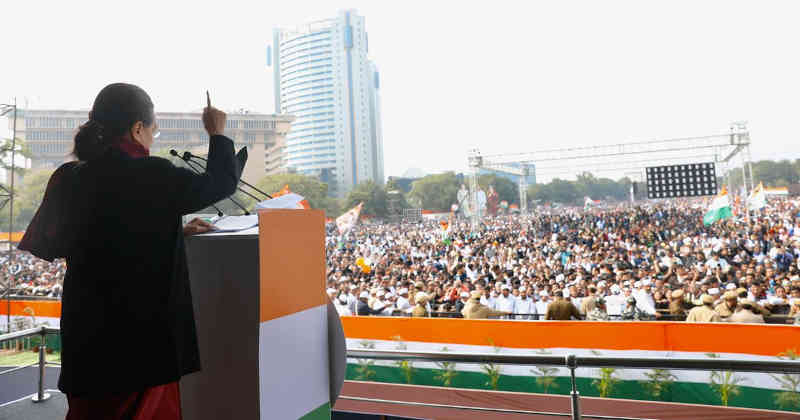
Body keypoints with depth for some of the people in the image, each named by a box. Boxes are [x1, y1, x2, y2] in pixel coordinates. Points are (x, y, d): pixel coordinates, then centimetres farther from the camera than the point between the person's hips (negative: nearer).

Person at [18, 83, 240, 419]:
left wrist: (174, 232, 19)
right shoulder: (150, 175, -16)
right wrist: (217, 133, 15)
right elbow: (222, 182, -1)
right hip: (143, 335, -5)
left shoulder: (68, 180, 0)